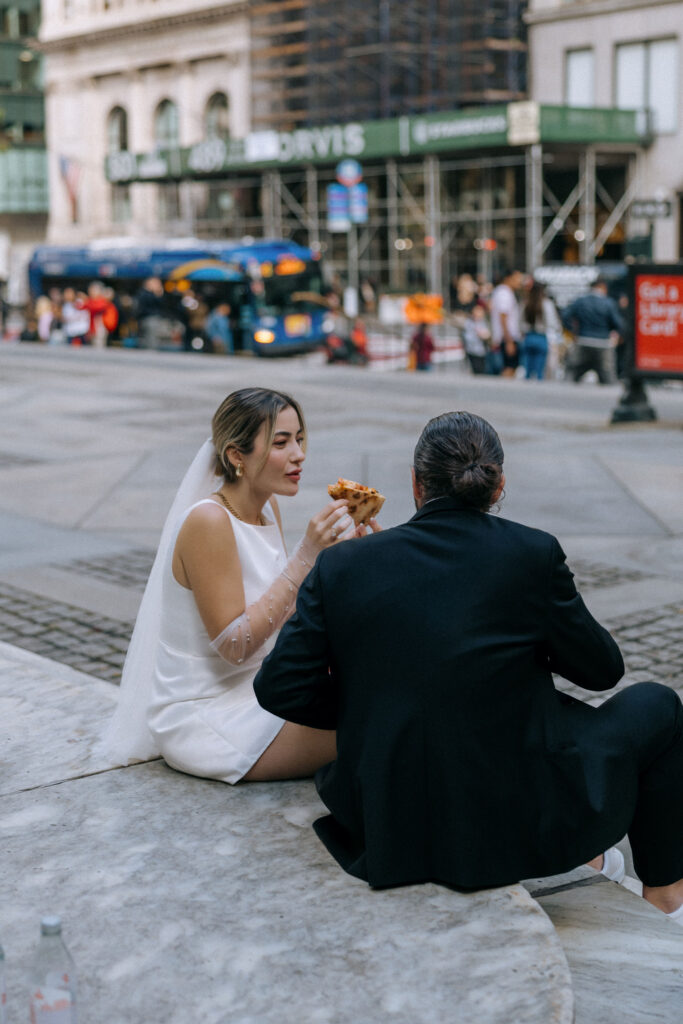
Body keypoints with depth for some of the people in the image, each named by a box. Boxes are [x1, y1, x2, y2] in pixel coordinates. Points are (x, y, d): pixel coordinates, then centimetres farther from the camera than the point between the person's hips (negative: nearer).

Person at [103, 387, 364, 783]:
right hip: (202, 717, -8)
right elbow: (235, 644, -25)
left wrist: (333, 551, -7)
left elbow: (285, 616, 8)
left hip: (254, 688, 8)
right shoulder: (208, 521, -23)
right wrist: (306, 555, -27)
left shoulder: (267, 507, 3)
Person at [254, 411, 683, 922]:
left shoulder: (342, 565, -4)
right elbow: (601, 668, 0)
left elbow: (280, 688, -4)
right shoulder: (532, 553, -11)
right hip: (515, 822, -4)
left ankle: (584, 859, 43)